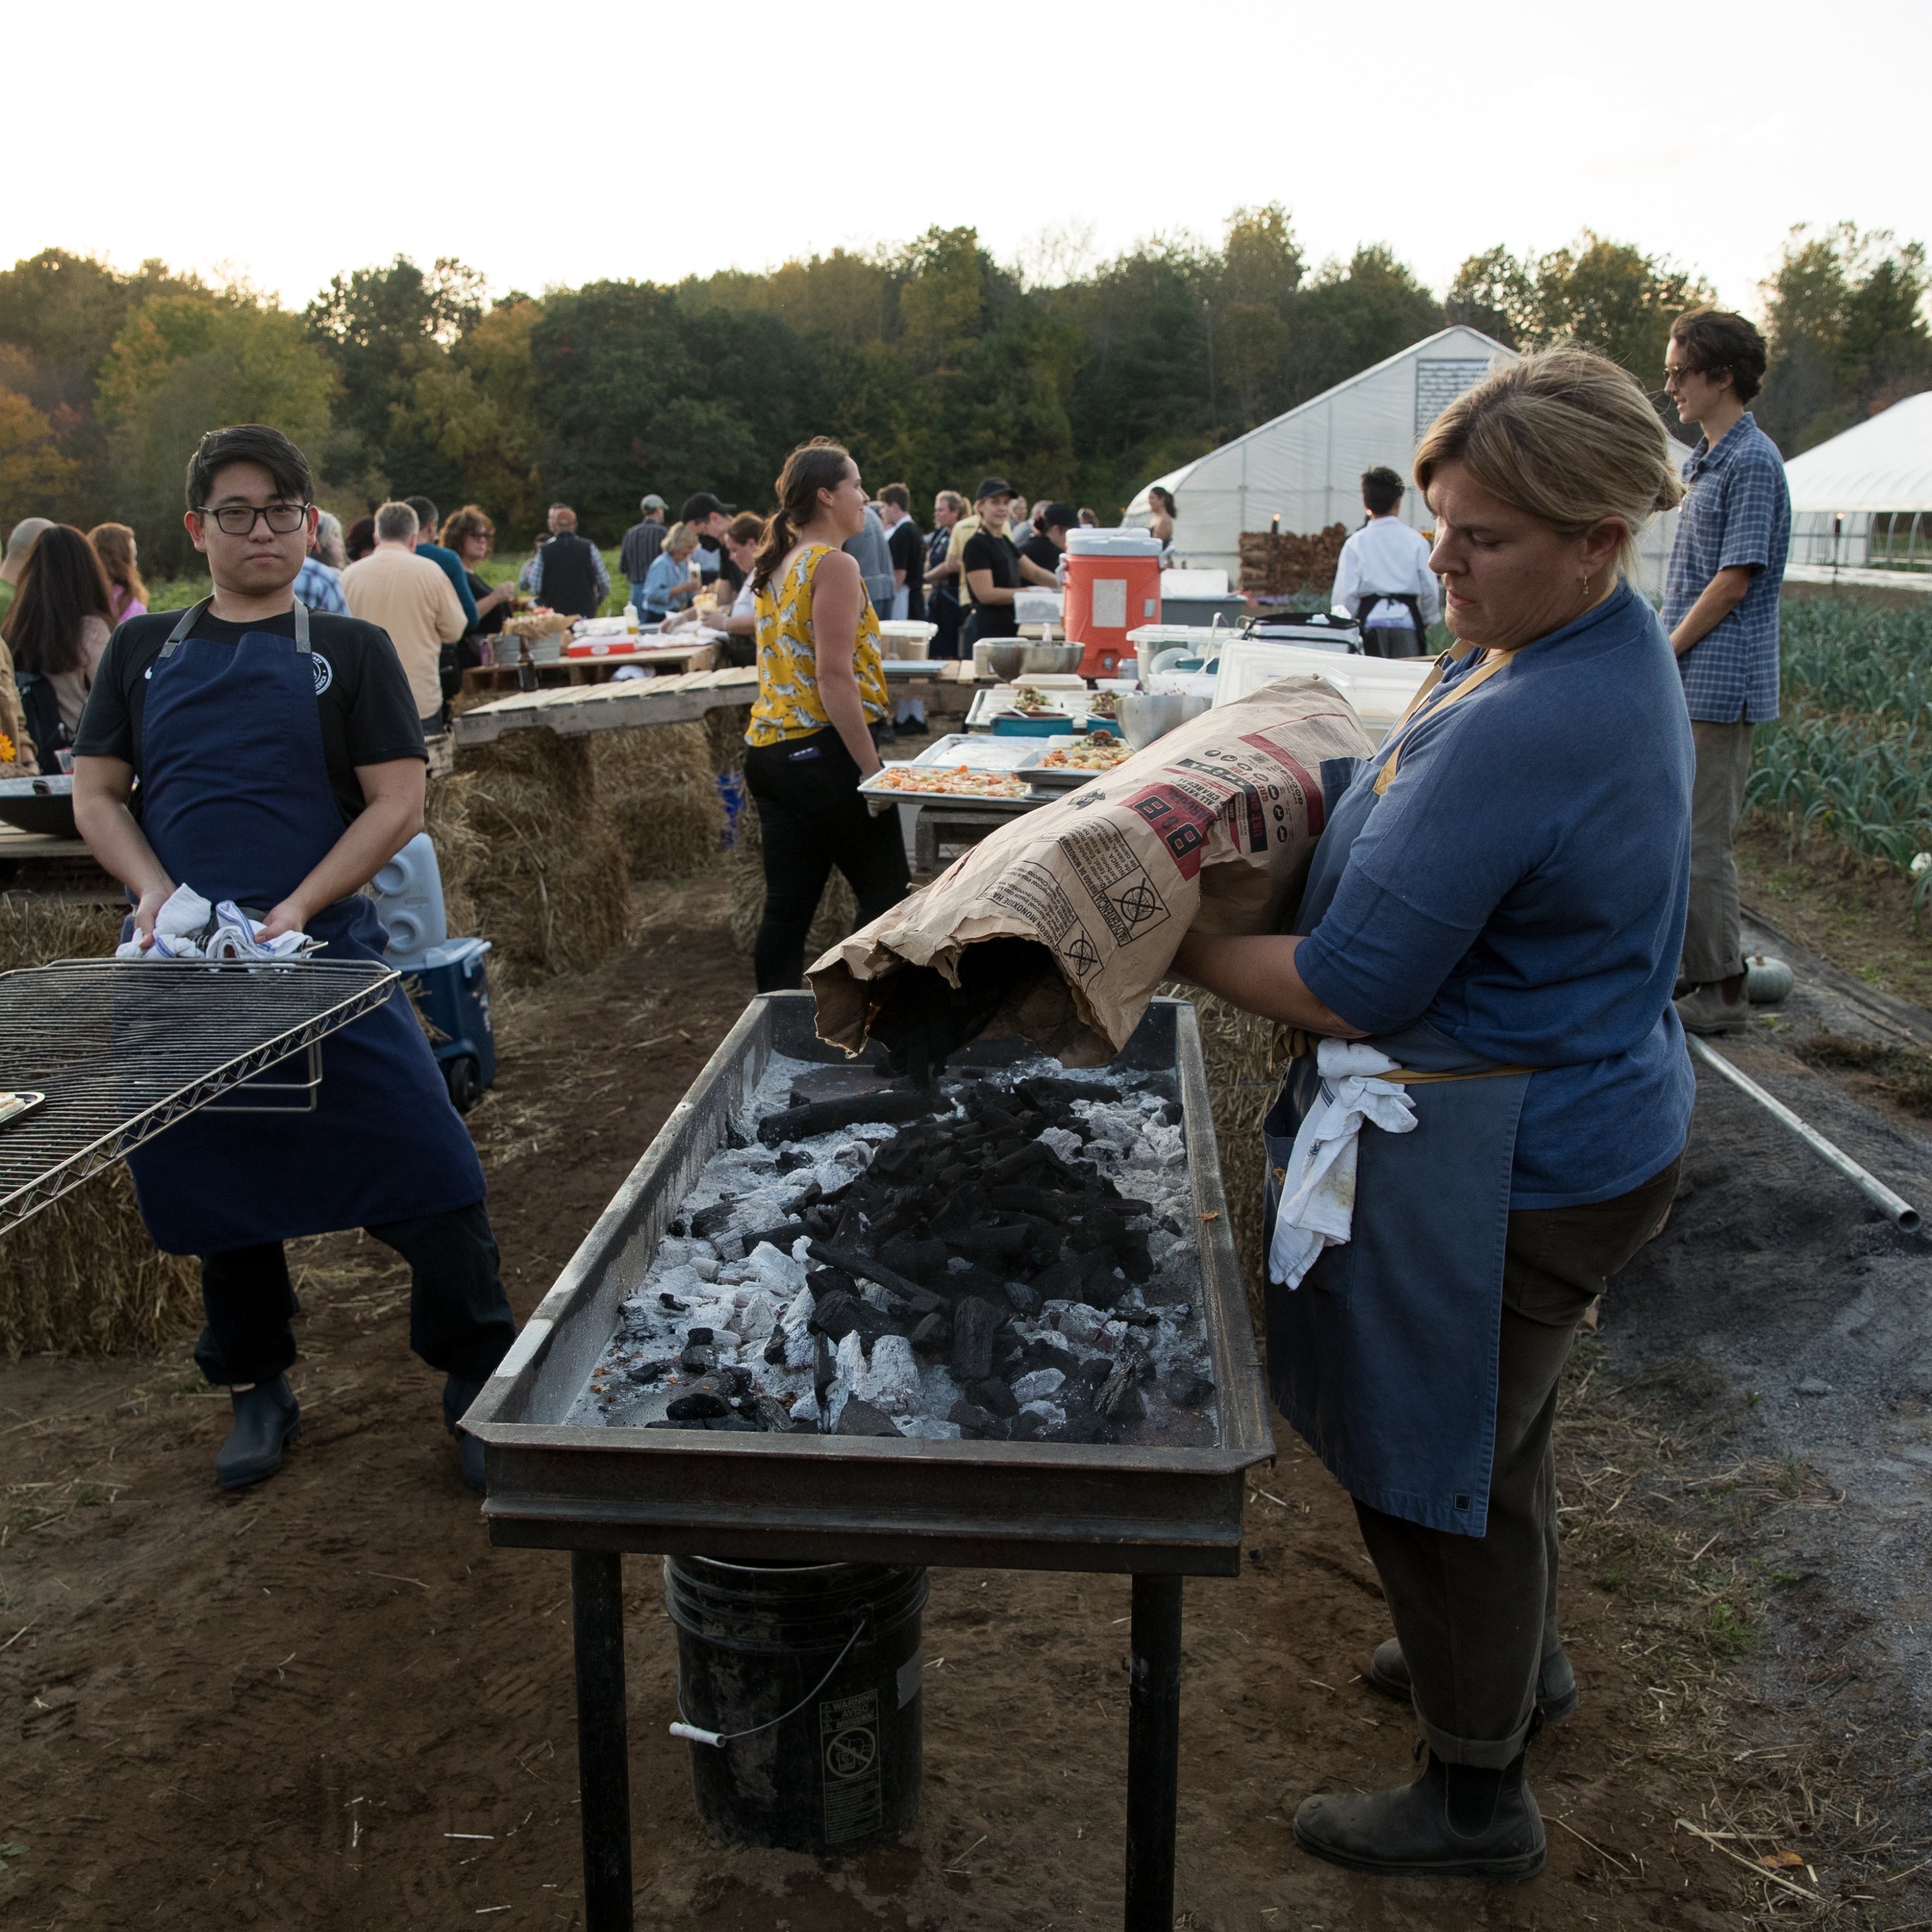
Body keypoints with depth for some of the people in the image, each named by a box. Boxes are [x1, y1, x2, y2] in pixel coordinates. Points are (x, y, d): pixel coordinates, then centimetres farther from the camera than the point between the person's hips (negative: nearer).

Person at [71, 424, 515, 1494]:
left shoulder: (350, 648, 5)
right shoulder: (145, 648, 13)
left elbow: (397, 804, -2)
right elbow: (95, 793, 11)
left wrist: (298, 908, -14)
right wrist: (153, 889, -8)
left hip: (323, 950, -3)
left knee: (422, 1173, -8)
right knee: (217, 1181, 13)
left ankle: (481, 1385, 9)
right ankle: (256, 1392, 32)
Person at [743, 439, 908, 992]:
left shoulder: (776, 567, 16)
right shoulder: (834, 566, -11)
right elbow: (835, 677, -19)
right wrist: (872, 768, -17)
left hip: (769, 754, 9)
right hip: (824, 754, -9)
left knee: (786, 907, 10)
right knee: (886, 896, 2)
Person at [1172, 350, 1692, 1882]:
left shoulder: (1520, 735, -31)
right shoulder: (1611, 642, 3)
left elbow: (1349, 990, -26)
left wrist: (1179, 952, -14)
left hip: (1498, 1168, -10)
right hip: (1582, 1115, 10)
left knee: (1433, 1462, 9)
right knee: (1495, 1425, 29)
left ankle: (1478, 1800, 32)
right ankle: (1524, 1656, 54)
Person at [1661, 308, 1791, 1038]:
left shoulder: (1752, 462, -14)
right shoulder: (1705, 459, 16)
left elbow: (1736, 578, -17)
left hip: (1718, 683, -10)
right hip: (1690, 679, 10)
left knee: (1702, 841, -6)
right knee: (1684, 835, 14)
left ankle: (1720, 991, 3)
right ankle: (1700, 972, 24)